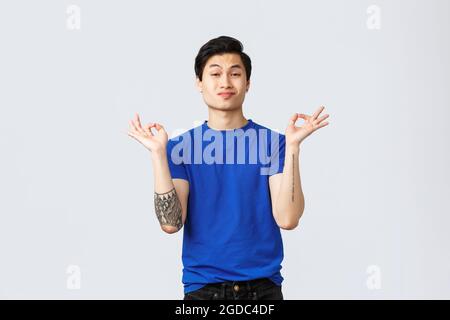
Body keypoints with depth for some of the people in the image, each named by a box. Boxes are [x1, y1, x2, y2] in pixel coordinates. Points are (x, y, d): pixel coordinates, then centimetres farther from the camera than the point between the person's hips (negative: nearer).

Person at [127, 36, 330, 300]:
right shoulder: (180, 147, 0)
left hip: (262, 286, 0)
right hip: (202, 286, 0)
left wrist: (293, 146, -19)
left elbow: (287, 219, -13)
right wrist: (158, 152, -16)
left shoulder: (274, 142, -2)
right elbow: (171, 222, -11)